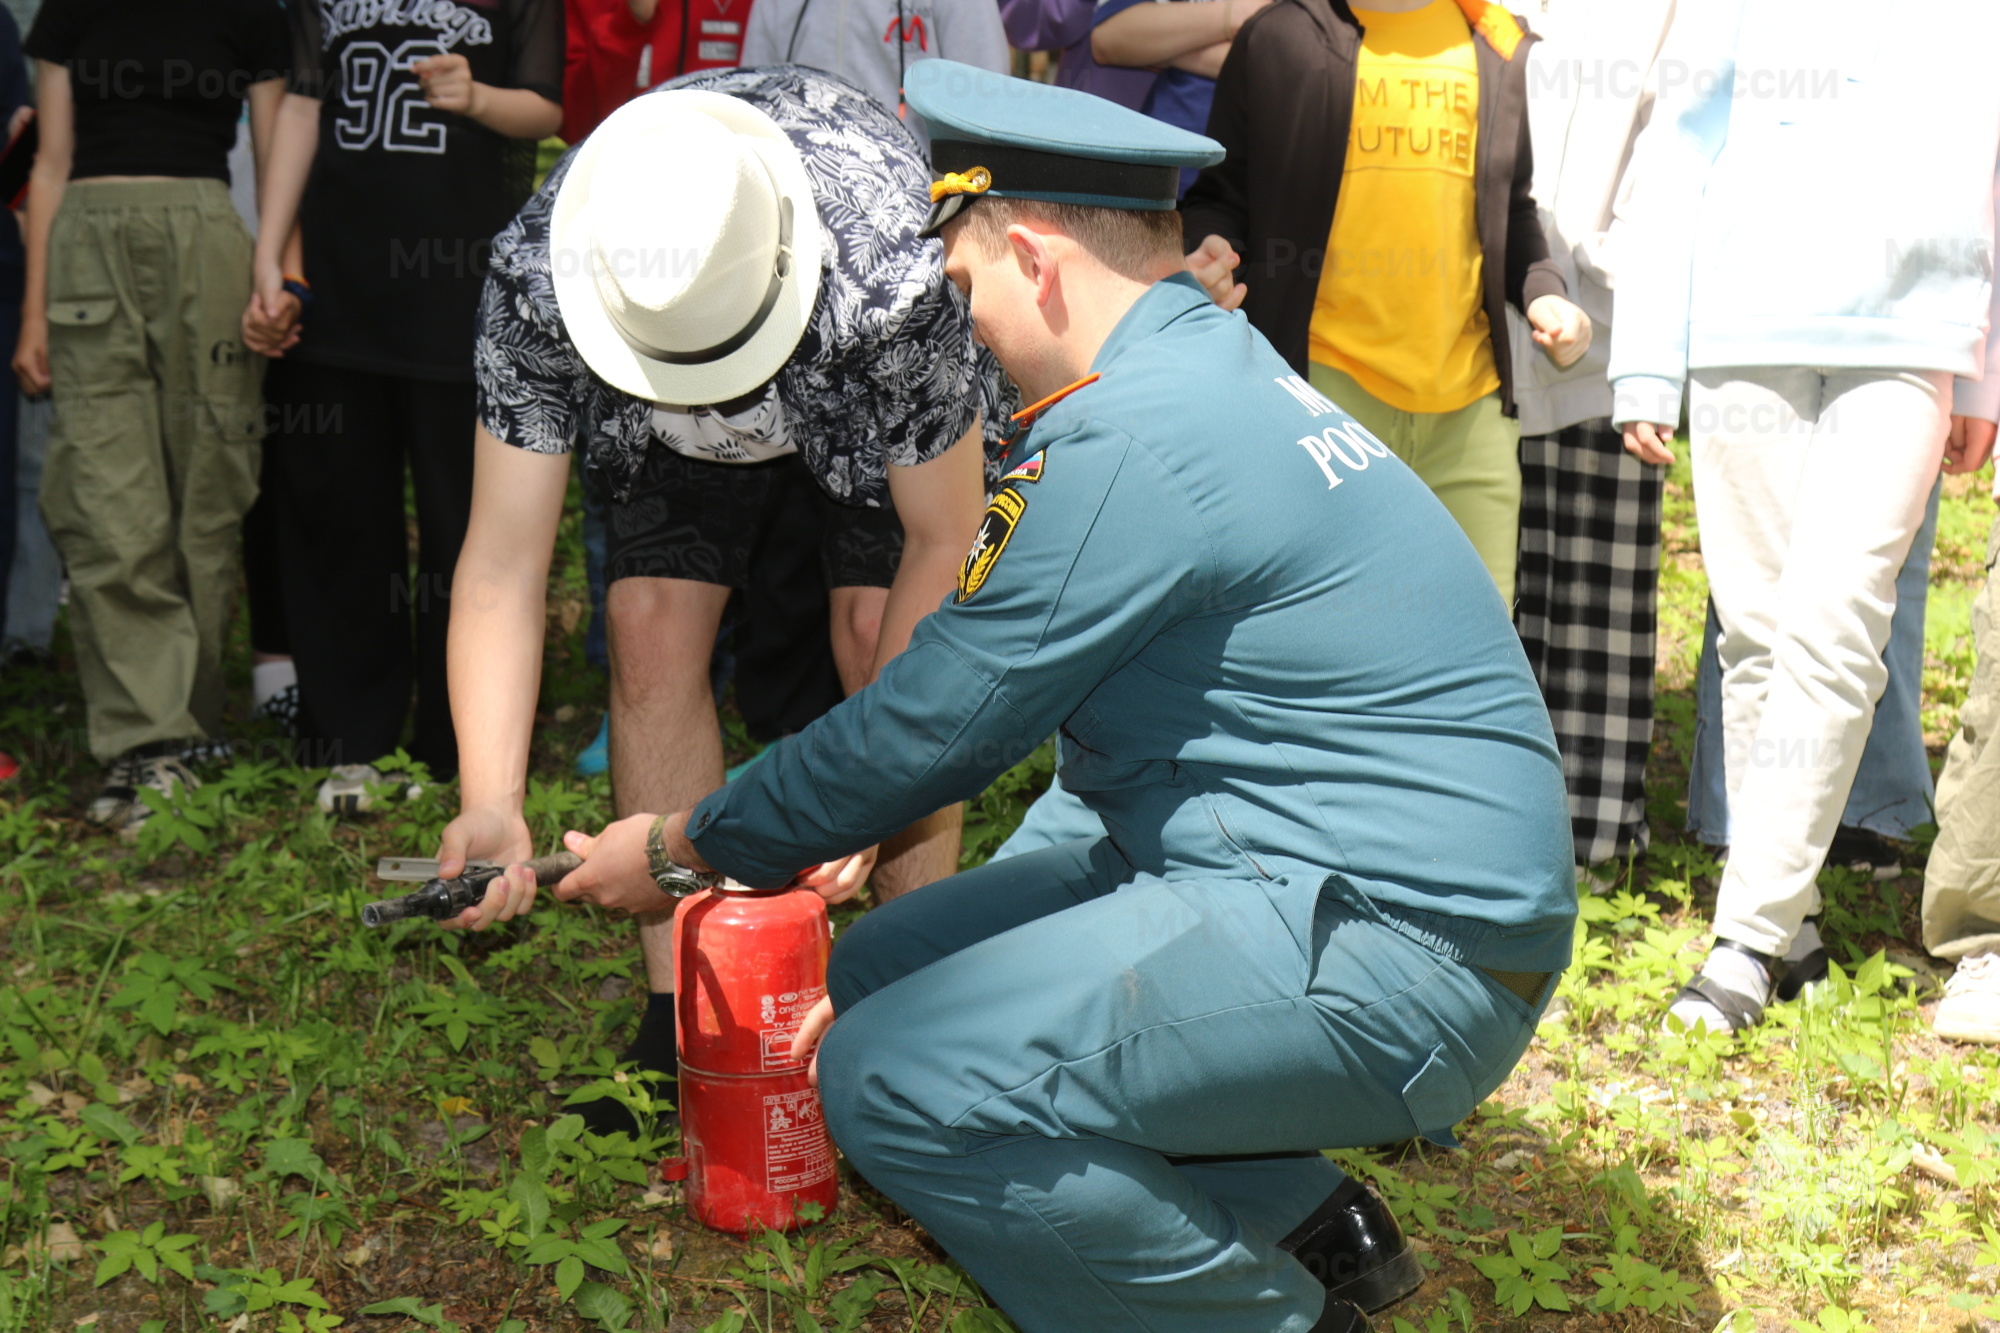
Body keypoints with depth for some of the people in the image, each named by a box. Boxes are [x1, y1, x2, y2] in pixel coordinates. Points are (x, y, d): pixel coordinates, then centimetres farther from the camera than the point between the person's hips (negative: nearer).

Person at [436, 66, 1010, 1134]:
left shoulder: (891, 278, -43)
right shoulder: (535, 283, -36)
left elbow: (944, 547, -30)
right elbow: (503, 562, -31)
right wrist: (489, 802, -43)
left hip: (880, 404, -2)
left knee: (877, 629, -18)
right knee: (652, 618, -12)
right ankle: (680, 1014, -2)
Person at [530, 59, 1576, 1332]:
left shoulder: (1131, 443, -20)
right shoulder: (1221, 365, 13)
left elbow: (930, 722, -13)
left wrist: (687, 846, 2)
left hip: (1392, 954, -10)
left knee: (891, 1080, -19)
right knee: (876, 971, 12)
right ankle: (1298, 1210, 15)